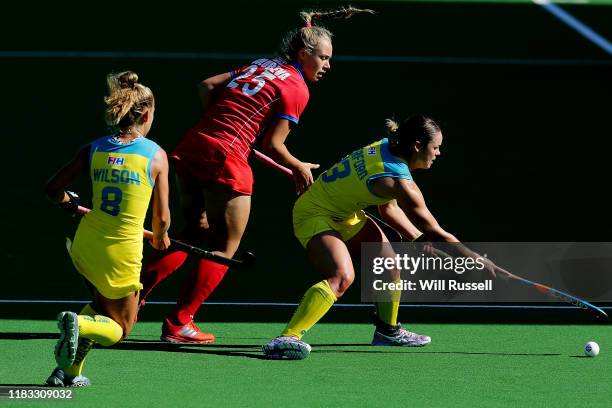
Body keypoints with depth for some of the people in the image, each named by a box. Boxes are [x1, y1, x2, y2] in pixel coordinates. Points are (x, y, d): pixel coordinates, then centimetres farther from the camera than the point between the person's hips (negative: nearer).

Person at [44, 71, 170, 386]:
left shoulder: (94, 149, 0)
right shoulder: (156, 155, -8)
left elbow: (54, 188, 3)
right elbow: (161, 217, -4)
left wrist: (69, 203, 26)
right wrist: (160, 238, 18)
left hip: (86, 245, 4)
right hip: (123, 253, -4)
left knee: (102, 307, 30)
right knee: (119, 329, 13)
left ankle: (69, 370, 10)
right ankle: (81, 325, -22)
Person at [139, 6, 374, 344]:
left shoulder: (261, 65, 18)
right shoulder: (296, 89, -5)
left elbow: (206, 86, 15)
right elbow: (273, 145, -8)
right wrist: (299, 168, 8)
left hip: (191, 148, 8)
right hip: (225, 160, -8)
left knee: (196, 234, 24)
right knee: (224, 248, 7)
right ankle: (178, 325, 8)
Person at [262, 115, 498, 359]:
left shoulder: (386, 147, -3)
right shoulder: (399, 181, -29)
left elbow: (388, 208, 12)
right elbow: (435, 233, -21)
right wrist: (478, 260, -13)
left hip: (344, 214, 10)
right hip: (315, 216, -10)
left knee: (389, 262, 16)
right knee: (341, 276, -31)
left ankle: (388, 330, 36)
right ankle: (287, 339, -42)